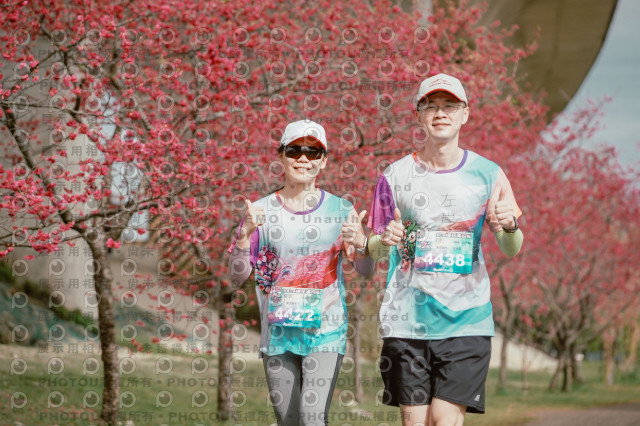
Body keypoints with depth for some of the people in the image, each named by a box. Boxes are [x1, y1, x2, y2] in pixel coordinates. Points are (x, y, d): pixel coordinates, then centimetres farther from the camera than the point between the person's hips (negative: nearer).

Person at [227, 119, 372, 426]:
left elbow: (366, 272, -1)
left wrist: (360, 245, -23)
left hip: (325, 332, -1)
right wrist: (245, 233, -21)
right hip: (278, 334, 2)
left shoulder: (340, 210, 1)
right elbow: (237, 276, -3)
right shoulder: (262, 211, 1)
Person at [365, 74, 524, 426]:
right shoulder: (396, 175, 5)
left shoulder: (487, 174, 4)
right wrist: (384, 241, -14)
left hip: (466, 319, -1)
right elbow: (373, 250, 10)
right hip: (406, 320, 1)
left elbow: (511, 250, 6)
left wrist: (510, 226, -16)